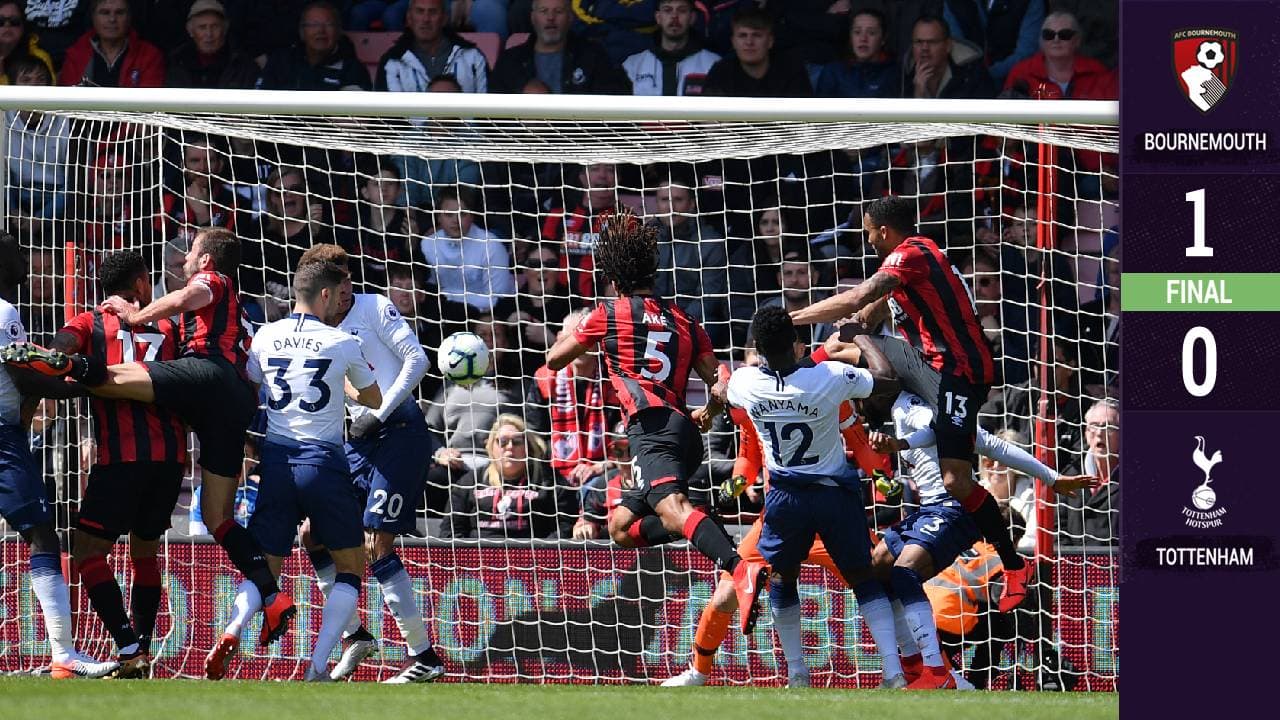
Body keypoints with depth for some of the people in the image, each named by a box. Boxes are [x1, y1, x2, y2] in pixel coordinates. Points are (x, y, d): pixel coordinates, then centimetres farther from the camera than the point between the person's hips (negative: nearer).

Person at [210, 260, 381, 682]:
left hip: (275, 459, 3)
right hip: (323, 460, -3)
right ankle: (317, 669, -6)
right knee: (350, 568, 11)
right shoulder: (343, 344, 1)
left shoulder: (266, 337, 7)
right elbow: (373, 399, 17)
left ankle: (233, 631, -23)